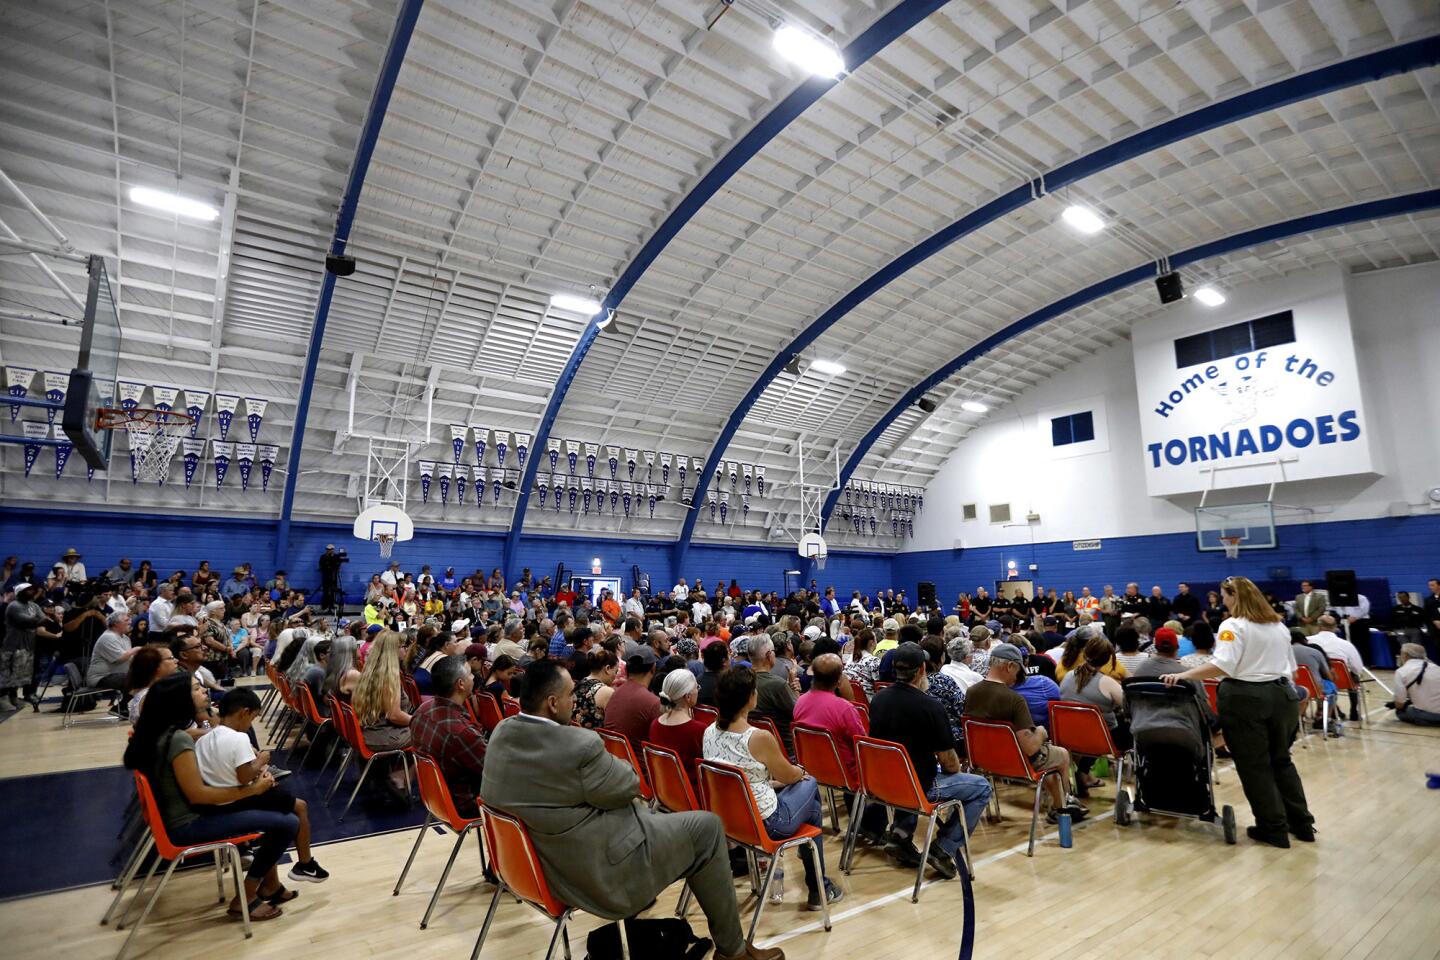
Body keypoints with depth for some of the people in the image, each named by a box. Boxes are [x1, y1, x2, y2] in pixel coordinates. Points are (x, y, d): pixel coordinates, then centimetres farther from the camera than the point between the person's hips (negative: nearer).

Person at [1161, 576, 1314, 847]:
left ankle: (1273, 828, 12)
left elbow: (1222, 666, -25)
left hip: (1246, 698, -8)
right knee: (1281, 760, 20)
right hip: (1282, 696, 8)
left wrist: (1183, 675, -26)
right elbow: (1290, 667, 18)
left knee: (1254, 766, 4)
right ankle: (1301, 823, 26)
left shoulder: (1234, 626, -13)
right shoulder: (1279, 625, 12)